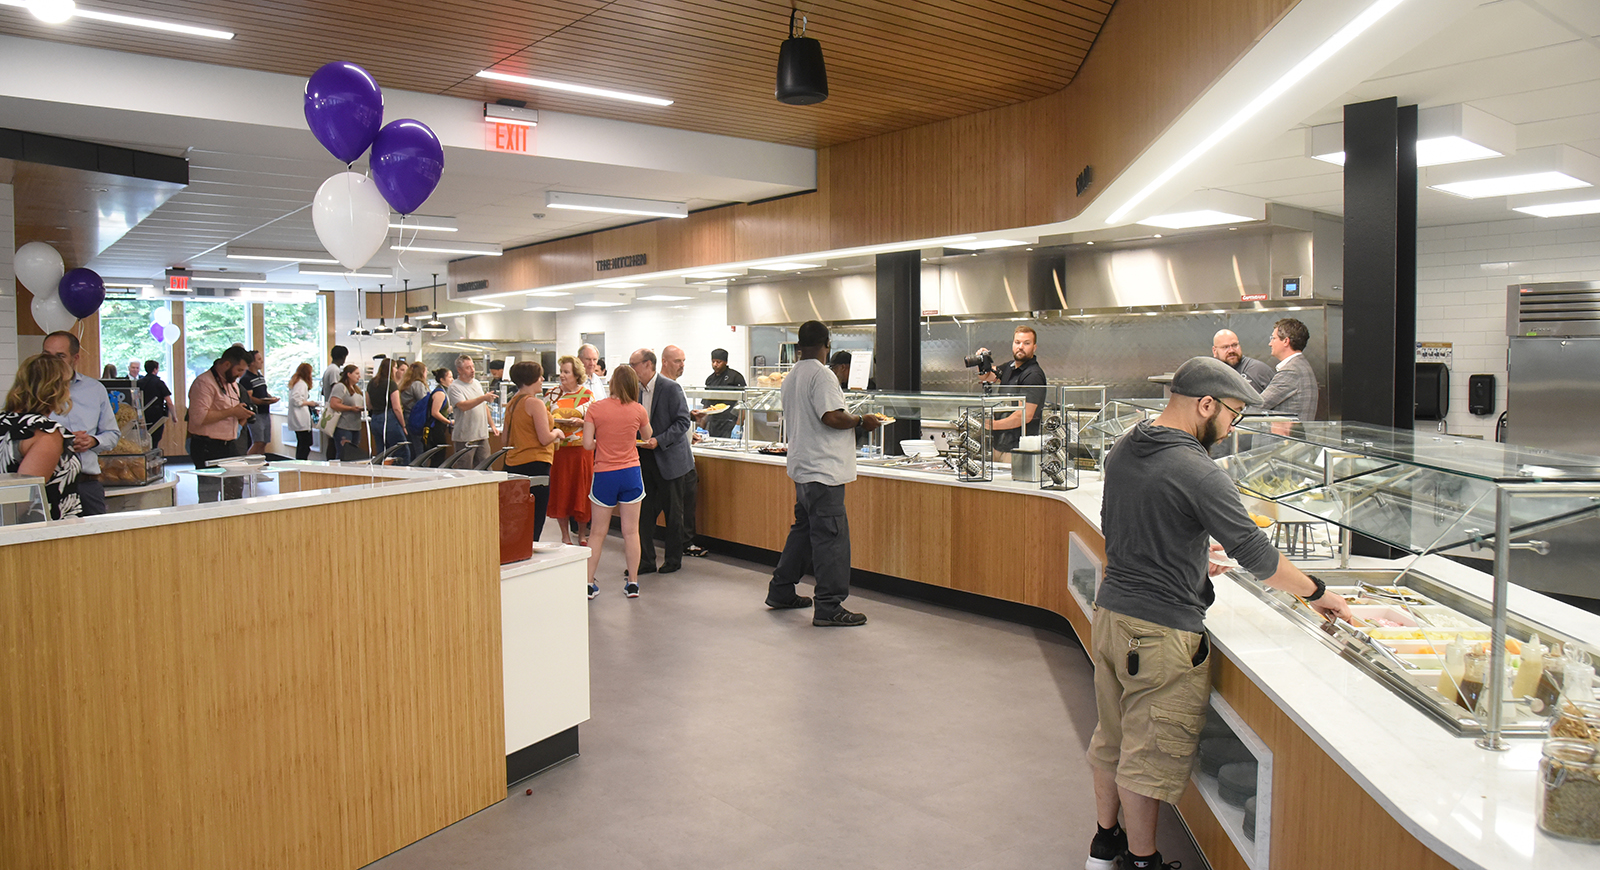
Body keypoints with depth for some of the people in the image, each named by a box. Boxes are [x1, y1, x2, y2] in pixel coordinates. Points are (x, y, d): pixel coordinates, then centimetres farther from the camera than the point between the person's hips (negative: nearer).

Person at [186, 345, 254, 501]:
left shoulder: (233, 383, 18)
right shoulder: (204, 382, -12)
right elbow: (198, 417, -23)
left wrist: (241, 416, 6)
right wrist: (232, 412, -19)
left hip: (230, 446, 8)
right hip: (208, 448, -8)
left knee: (235, 491, 7)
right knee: (209, 497, -5)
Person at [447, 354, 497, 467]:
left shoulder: (476, 383, 15)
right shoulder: (454, 387, -8)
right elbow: (463, 406, -24)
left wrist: (492, 425, 17)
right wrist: (483, 398, -31)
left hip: (482, 436, 6)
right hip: (465, 438, -6)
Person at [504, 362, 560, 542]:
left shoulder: (511, 403, 12)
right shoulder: (535, 402, -13)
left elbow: (506, 440, 18)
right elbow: (545, 439, -17)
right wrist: (556, 432, 2)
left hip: (513, 464, 8)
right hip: (535, 464, -8)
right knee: (536, 520, -3)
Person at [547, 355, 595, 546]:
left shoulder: (587, 394, -1)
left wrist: (581, 422, -17)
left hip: (580, 448, -3)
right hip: (558, 448, 3)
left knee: (581, 491, 1)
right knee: (559, 491, 3)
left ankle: (582, 534, 16)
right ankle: (565, 535, 15)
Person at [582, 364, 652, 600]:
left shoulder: (595, 408, -7)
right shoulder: (638, 410, -4)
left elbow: (587, 444, -8)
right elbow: (647, 437, 12)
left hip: (604, 474, 0)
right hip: (631, 474, 0)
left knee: (598, 533, 10)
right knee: (631, 532, 7)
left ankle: (589, 583, 12)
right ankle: (632, 582, 13)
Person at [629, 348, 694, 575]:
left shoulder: (670, 388, -11)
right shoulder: (636, 391, 9)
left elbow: (683, 421, -14)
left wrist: (659, 441, -22)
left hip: (668, 459, -6)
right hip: (645, 460, 6)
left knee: (673, 512, 5)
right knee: (645, 512, 6)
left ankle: (674, 559, 18)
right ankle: (646, 561, 14)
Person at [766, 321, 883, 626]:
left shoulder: (792, 376, 16)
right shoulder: (821, 374, -14)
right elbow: (832, 417, -23)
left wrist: (851, 421, 25)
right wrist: (861, 421, -7)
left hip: (803, 466, 10)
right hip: (822, 469, -10)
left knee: (804, 529, 20)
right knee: (831, 536, -7)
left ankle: (781, 592, 28)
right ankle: (829, 607, -5)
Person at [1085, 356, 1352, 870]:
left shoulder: (1121, 452, 5)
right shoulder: (1197, 473, -20)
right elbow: (1256, 555, -17)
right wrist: (1317, 593, -2)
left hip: (1110, 613, 9)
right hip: (1160, 633, -9)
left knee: (1112, 738, 21)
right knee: (1149, 755, 6)